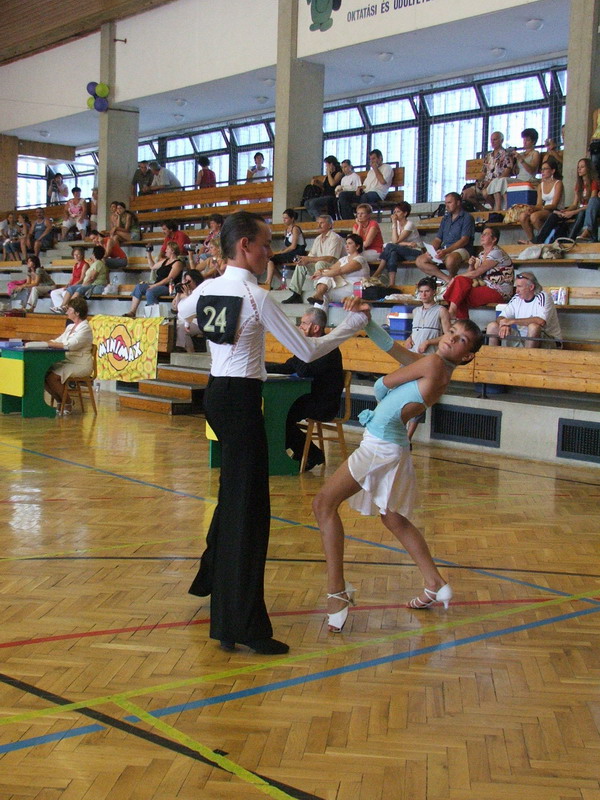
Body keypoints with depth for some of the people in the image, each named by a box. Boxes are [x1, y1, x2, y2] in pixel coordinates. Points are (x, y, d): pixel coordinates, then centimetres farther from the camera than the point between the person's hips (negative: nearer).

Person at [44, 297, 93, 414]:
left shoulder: (85, 328, -13)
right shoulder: (70, 327, 16)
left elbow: (70, 345, -25)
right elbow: (58, 340, 18)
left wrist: (49, 344, -26)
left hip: (81, 365, -8)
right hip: (67, 361, 8)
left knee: (52, 377, -25)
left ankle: (68, 404, -5)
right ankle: (60, 401, 6)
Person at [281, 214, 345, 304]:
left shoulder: (335, 238, -13)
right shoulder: (318, 239, 14)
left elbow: (330, 259, -24)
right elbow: (311, 256, 13)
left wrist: (309, 259, -21)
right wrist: (304, 260, -13)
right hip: (320, 268, 8)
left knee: (320, 263, -34)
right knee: (301, 265, -2)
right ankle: (296, 294, -7)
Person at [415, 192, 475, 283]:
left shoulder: (467, 218, 0)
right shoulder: (446, 218, 22)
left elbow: (464, 240, -12)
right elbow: (437, 239, 18)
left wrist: (445, 251, -24)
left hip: (461, 250, -7)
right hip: (444, 251, 7)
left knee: (450, 259, -42)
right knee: (420, 261, -14)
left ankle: (451, 278, -9)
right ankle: (447, 279, -25)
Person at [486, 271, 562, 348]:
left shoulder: (543, 296, -15)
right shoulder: (517, 298, 3)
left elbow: (541, 321, -32)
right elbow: (501, 318, 2)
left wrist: (512, 321, -28)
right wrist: (504, 325, -25)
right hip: (522, 337, 6)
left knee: (533, 327, -38)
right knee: (492, 326, -3)